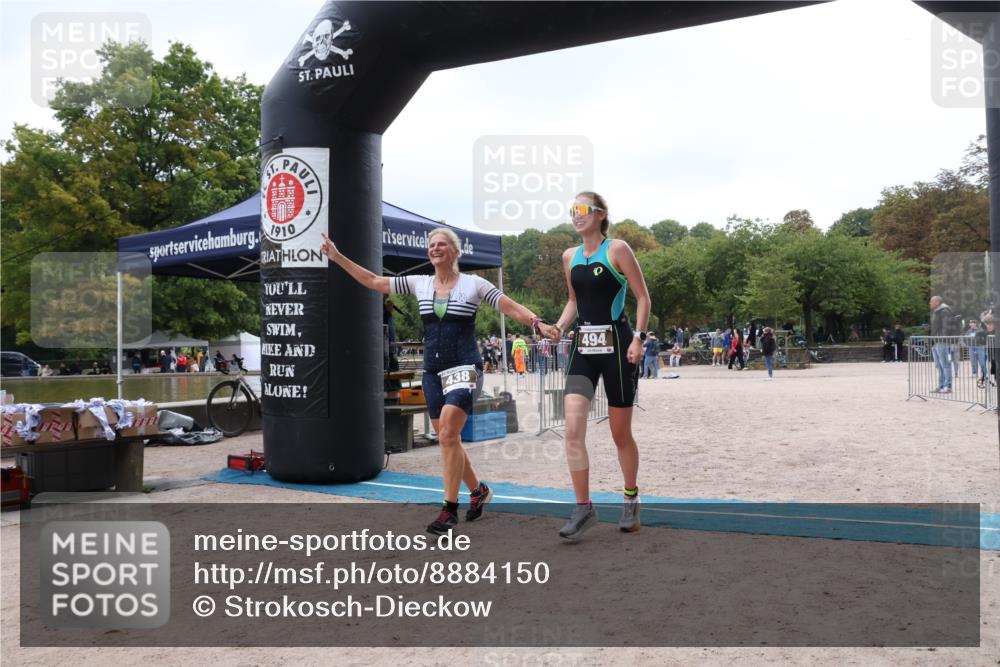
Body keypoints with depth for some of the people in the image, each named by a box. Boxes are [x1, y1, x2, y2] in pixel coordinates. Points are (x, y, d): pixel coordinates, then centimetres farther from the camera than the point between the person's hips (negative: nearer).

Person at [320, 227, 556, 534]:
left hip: (464, 368, -5)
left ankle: (449, 509, -5)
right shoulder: (419, 283, 8)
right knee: (448, 439, 8)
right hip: (433, 371, 5)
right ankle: (478, 490, 31)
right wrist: (337, 257, 7)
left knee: (448, 434, -16)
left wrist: (538, 323, -21)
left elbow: (512, 307, -3)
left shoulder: (474, 284, -1)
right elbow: (374, 282, 11)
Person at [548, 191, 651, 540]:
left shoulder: (617, 249, -5)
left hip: (616, 344, -4)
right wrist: (557, 327, 6)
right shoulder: (569, 257, 11)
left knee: (620, 433, 6)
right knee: (572, 429, -9)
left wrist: (638, 338, -14)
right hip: (583, 346, 5)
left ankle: (631, 500, 27)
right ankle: (583, 507, 1)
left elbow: (643, 296, -4)